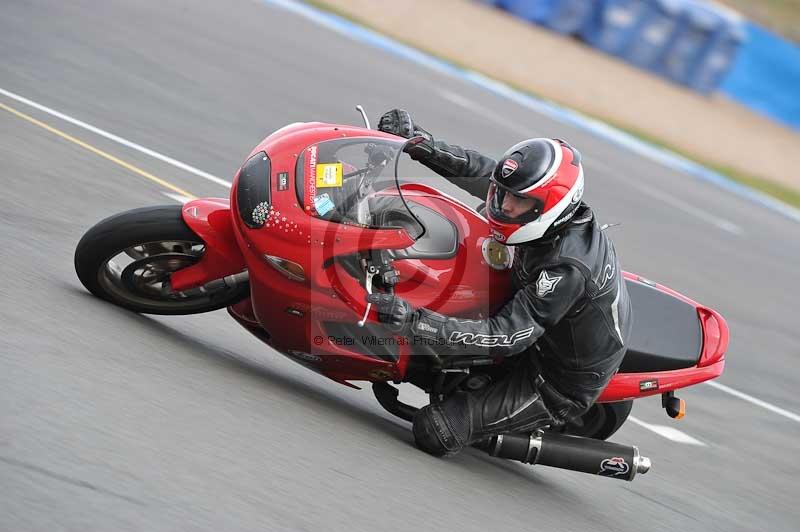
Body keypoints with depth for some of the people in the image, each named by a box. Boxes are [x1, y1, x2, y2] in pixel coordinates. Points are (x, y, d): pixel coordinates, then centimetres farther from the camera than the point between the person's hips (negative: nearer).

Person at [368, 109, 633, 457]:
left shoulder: (567, 268, -37)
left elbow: (508, 336, -37)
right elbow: (482, 171, 1)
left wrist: (413, 320, -43)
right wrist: (421, 143, -12)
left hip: (555, 388, -9)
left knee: (433, 432, -14)